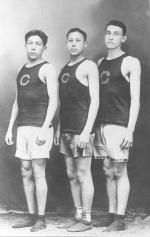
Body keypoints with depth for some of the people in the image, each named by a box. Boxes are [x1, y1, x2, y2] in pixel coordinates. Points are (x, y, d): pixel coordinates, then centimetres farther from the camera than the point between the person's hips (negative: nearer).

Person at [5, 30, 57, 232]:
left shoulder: (47, 69, -4)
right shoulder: (22, 70, 19)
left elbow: (53, 101, -11)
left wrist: (45, 128, -20)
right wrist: (10, 128, 15)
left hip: (39, 126, -7)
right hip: (23, 127, 7)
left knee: (38, 172, -6)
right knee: (26, 173, 8)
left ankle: (41, 219, 3)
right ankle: (31, 216, 16)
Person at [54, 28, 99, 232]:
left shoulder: (89, 66, -5)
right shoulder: (65, 69, 18)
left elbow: (95, 100, -12)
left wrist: (87, 131, -19)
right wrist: (58, 128, 16)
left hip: (81, 129, -8)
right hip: (66, 129, 8)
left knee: (83, 174, -3)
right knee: (72, 175, 11)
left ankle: (86, 219, 5)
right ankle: (78, 215, 20)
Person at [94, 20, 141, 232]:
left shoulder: (131, 63, -1)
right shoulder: (100, 63, 17)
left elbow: (135, 99, -7)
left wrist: (130, 130, -14)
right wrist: (93, 126, 12)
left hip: (119, 125, -6)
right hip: (101, 124, 6)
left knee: (120, 172, -3)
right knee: (108, 172, 9)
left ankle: (120, 219, 3)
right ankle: (111, 215, 17)